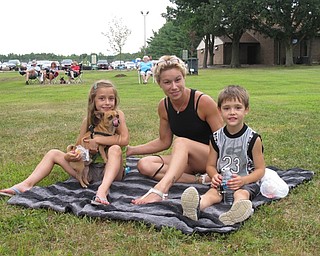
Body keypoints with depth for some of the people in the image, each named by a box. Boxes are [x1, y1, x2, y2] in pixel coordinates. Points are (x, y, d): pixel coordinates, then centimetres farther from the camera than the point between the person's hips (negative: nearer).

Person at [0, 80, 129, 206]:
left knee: (115, 149, -34)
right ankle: (27, 184, -16)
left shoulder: (117, 114, -7)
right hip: (89, 169, 4)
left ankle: (103, 189, -49)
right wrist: (70, 156, -24)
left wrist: (97, 139, -20)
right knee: (53, 153, -1)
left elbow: (124, 140, -21)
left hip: (111, 169, -4)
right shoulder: (88, 120, 1)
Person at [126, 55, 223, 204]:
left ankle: (160, 190, -52)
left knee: (181, 142, -34)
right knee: (144, 165, -17)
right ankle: (198, 180, -27)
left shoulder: (203, 102, -16)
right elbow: (164, 142, 11)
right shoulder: (164, 106, -1)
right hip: (185, 159, 6)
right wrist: (131, 150, 4)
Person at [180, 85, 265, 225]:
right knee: (212, 193, -28)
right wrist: (215, 176, -11)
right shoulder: (216, 138, 5)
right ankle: (196, 206, -60)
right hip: (222, 182, 3)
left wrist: (243, 180, -21)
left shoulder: (253, 138, -5)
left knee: (241, 194, -35)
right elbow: (211, 165, 13)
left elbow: (260, 169, -3)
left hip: (246, 182, -3)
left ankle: (236, 212, -69)